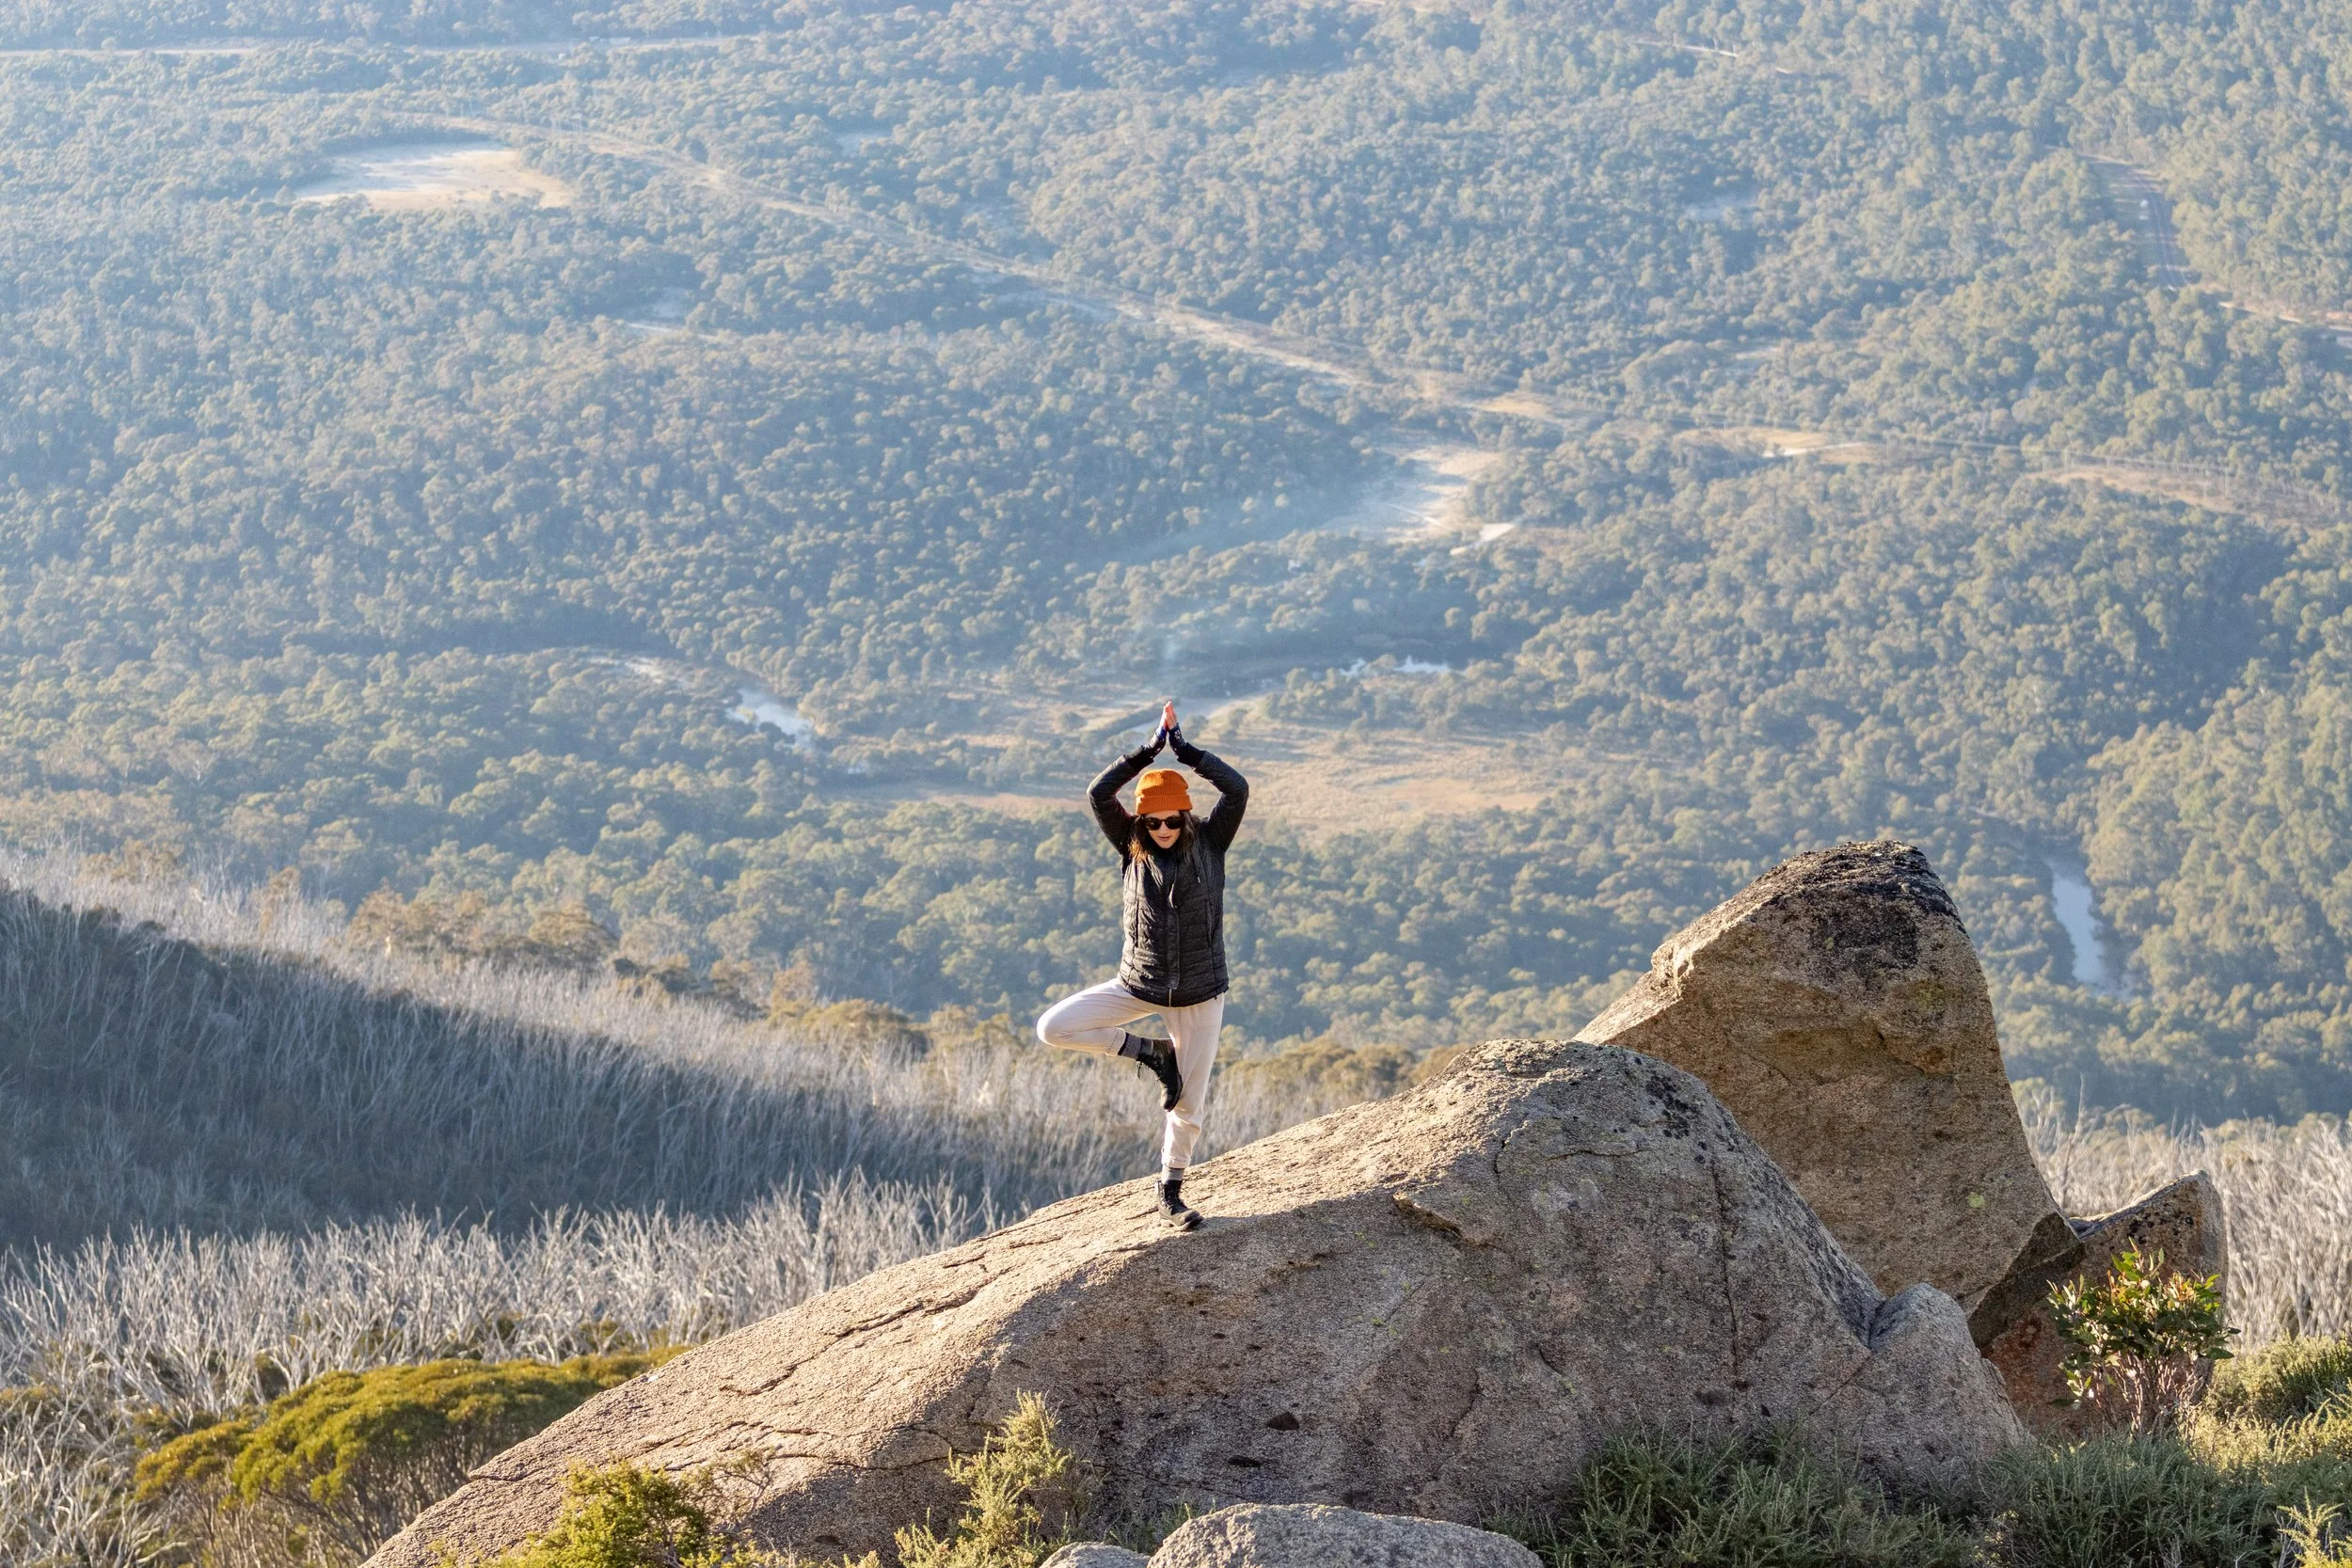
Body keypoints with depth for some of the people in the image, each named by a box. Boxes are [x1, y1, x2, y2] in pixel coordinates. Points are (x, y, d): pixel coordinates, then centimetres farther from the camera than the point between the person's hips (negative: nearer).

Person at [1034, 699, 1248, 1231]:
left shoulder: (1209, 843, -6)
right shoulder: (1131, 845, -5)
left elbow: (1238, 789, -20)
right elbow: (1097, 795, -18)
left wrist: (1183, 749, -17)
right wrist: (1150, 749, -21)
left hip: (1200, 992, -1)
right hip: (1139, 984, 1)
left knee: (1188, 1103, 6)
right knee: (1053, 1028, -16)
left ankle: (1171, 1192, 28)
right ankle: (1150, 1052, 2)